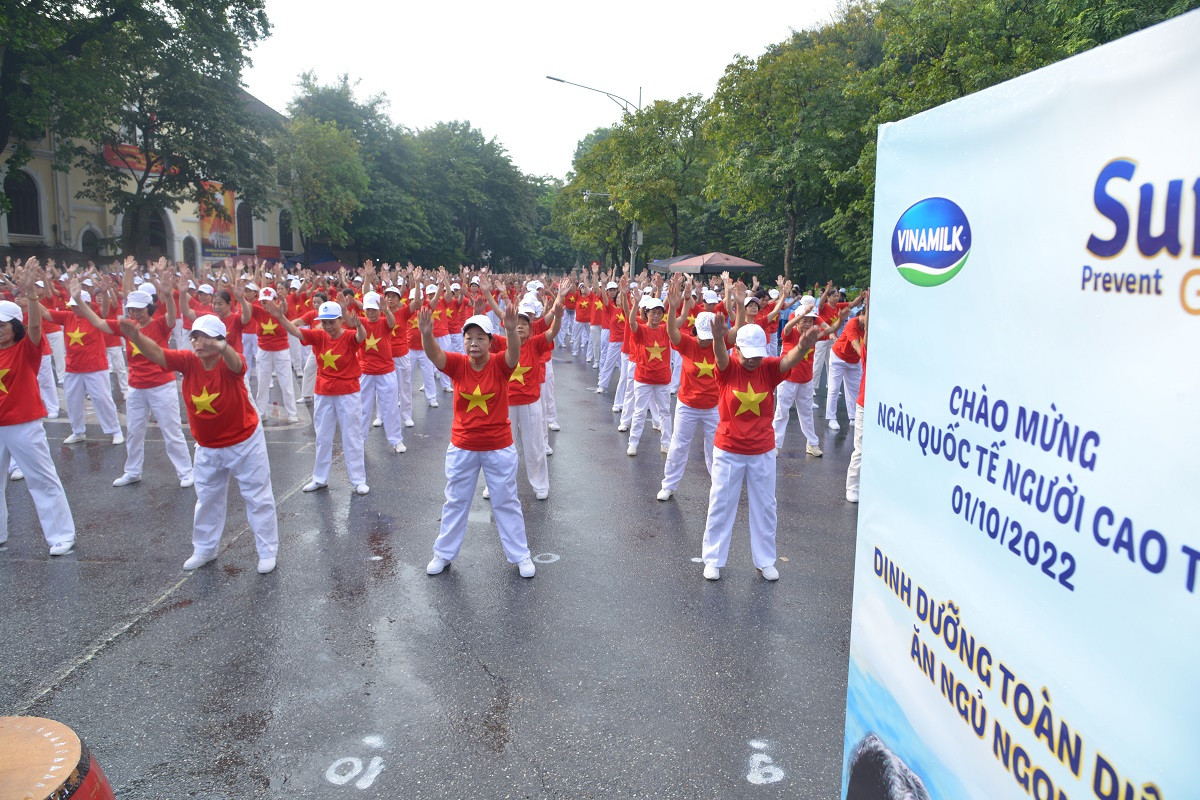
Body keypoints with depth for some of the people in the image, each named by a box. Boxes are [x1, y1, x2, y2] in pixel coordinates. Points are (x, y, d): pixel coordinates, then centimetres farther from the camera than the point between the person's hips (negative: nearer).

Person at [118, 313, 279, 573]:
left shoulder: (230, 364, -23)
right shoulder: (188, 361, -11)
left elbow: (234, 362, -47)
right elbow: (156, 353, -24)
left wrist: (223, 347, -71)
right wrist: (135, 336, -45)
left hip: (245, 442, -5)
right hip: (207, 448, 5)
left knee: (258, 497, 6)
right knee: (207, 499, 20)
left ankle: (267, 552, 20)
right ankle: (205, 549, 39)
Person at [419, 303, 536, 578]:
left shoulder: (500, 365, -13)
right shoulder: (457, 364, -9)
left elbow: (514, 353, -34)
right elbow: (433, 354, -27)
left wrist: (511, 330, -55)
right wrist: (426, 333, -49)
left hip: (499, 447, -1)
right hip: (462, 447, 2)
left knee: (506, 502, 14)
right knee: (455, 502, 18)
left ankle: (520, 555, 29)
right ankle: (444, 553, 36)